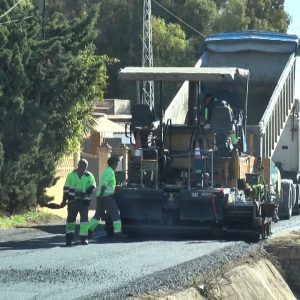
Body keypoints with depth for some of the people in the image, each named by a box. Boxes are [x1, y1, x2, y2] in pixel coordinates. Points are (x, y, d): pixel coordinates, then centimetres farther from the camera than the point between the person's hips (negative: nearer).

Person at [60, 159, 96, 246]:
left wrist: (86, 193, -21)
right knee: (71, 218, 5)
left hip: (84, 201, -1)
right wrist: (64, 200, 3)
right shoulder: (71, 175, 5)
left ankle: (83, 237, -2)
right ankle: (69, 237, 15)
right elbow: (66, 188, 8)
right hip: (72, 201, 1)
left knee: (84, 218, -8)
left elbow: (92, 187, -2)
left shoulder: (89, 176, 3)